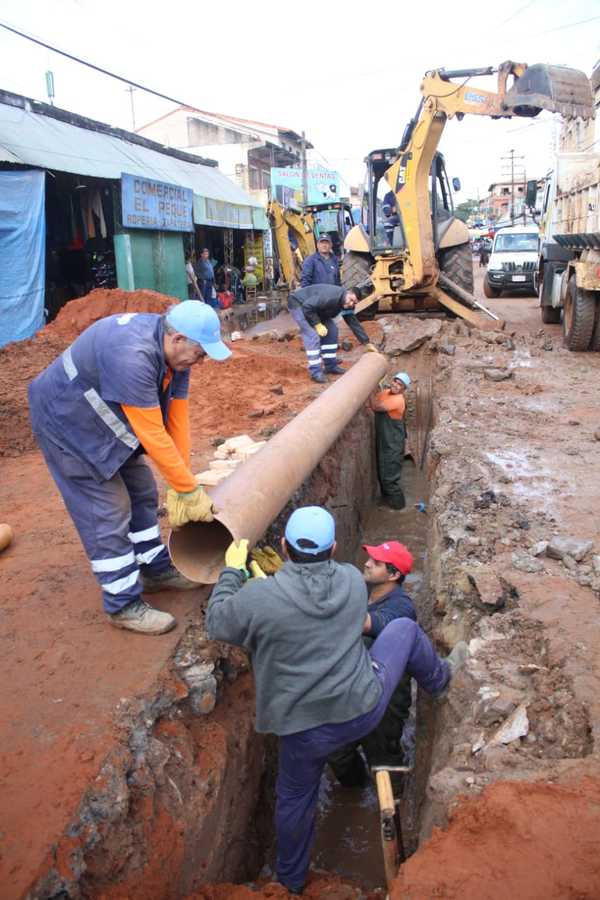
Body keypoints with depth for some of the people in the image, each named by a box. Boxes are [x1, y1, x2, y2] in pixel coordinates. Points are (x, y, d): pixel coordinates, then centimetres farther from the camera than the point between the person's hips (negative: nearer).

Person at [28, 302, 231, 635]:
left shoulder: (173, 350, -10)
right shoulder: (132, 357, -39)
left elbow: (176, 417, -8)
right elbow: (153, 436, -35)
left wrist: (181, 482, -7)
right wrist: (190, 491, -25)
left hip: (105, 418, 9)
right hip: (66, 422, -9)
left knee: (141, 493, 14)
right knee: (108, 513, -5)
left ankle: (156, 570, 30)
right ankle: (123, 605, 8)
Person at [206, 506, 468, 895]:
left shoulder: (258, 597, -21)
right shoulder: (353, 579, -9)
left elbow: (217, 625, -3)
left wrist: (232, 571, 7)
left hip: (305, 731, -1)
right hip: (364, 710, 2)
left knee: (295, 798, 28)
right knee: (406, 629, 21)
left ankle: (292, 878, 51)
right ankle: (438, 678, 49)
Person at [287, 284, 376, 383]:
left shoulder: (347, 305, -7)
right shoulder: (330, 297, -35)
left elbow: (355, 324, 0)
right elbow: (307, 307, -34)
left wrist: (367, 343, 0)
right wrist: (317, 324, -29)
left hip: (314, 307, 9)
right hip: (298, 303, -9)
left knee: (331, 330, 5)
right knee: (313, 336, -19)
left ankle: (330, 366, 12)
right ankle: (315, 372, -13)